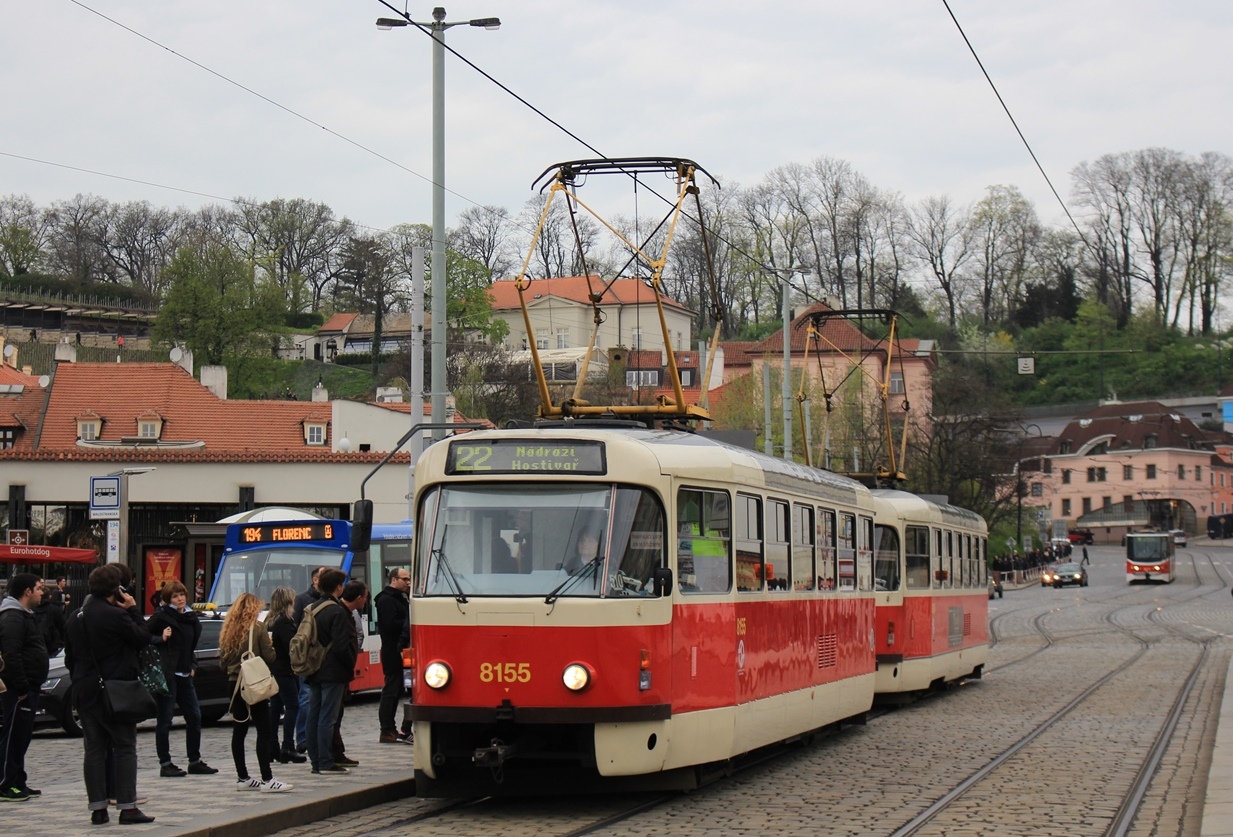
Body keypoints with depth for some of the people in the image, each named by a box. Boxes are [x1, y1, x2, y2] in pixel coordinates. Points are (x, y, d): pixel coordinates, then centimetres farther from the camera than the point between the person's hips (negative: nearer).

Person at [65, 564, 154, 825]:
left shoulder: (76, 618, 10)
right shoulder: (116, 615, -15)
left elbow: (70, 657, 15)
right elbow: (143, 639, -8)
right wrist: (133, 610, -1)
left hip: (86, 692, 6)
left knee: (94, 749, 8)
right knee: (125, 748, -1)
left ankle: (97, 808, 6)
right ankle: (127, 807, -5)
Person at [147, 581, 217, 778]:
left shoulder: (192, 618, 12)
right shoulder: (161, 616, -6)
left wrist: (192, 666, 12)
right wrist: (161, 638, -20)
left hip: (184, 674, 7)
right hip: (165, 674, -7)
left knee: (194, 717, 8)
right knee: (165, 719, -2)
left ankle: (195, 762, 17)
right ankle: (165, 764, 4)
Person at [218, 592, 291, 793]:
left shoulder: (229, 630, 7)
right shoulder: (258, 628, -9)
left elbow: (222, 662, 9)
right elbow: (269, 657, -11)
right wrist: (269, 644, 8)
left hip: (235, 685, 6)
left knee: (239, 730, 10)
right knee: (264, 732, -6)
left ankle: (242, 778, 14)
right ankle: (267, 780, -11)